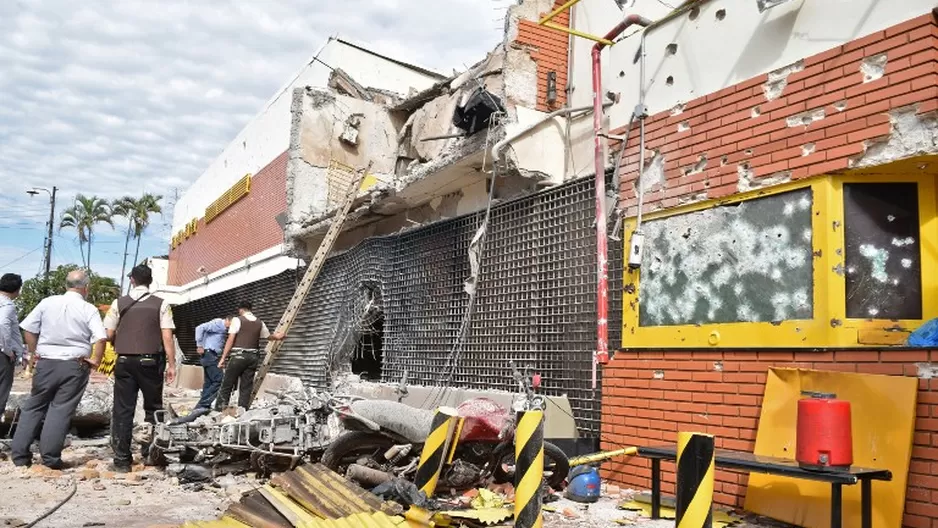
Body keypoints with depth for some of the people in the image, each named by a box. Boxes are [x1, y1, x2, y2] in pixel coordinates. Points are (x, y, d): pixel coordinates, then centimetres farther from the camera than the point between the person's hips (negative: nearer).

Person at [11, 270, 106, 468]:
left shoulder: (47, 303, 2)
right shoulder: (89, 310, -6)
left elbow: (29, 329, 5)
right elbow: (101, 338, -16)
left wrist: (34, 352, 17)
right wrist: (95, 360, -2)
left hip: (46, 363, 3)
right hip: (75, 366, -2)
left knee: (33, 407, 15)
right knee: (61, 410, 3)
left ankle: (20, 454, 17)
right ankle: (50, 457, 5)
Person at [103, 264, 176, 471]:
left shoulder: (119, 303, 1)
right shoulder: (161, 304, -2)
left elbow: (109, 335, 2)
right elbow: (167, 337, -7)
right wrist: (171, 364, -2)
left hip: (125, 361, 1)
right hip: (151, 361, -1)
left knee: (123, 410, 6)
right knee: (153, 409, 12)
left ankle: (122, 459, 7)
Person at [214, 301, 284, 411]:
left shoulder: (237, 320, -3)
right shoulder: (260, 323, 11)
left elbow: (230, 340, -9)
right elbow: (269, 336, 27)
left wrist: (223, 358, -7)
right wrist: (276, 336, 51)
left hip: (239, 356, -4)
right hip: (253, 357, 4)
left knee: (227, 385, 3)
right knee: (246, 386, 7)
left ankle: (219, 410, 2)